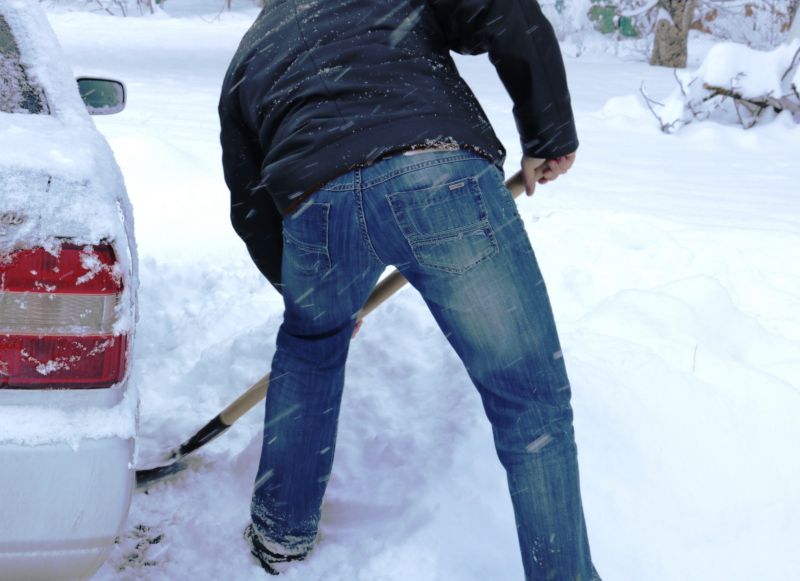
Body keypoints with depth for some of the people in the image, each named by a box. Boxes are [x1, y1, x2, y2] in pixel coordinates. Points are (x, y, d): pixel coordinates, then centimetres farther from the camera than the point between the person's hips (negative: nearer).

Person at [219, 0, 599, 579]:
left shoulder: (245, 62, 36)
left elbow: (251, 210, 36)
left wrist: (299, 288, 51)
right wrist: (550, 138, 20)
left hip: (313, 201, 3)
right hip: (443, 176, -3)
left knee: (309, 344, 34)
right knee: (530, 400, 10)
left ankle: (281, 532, 45)